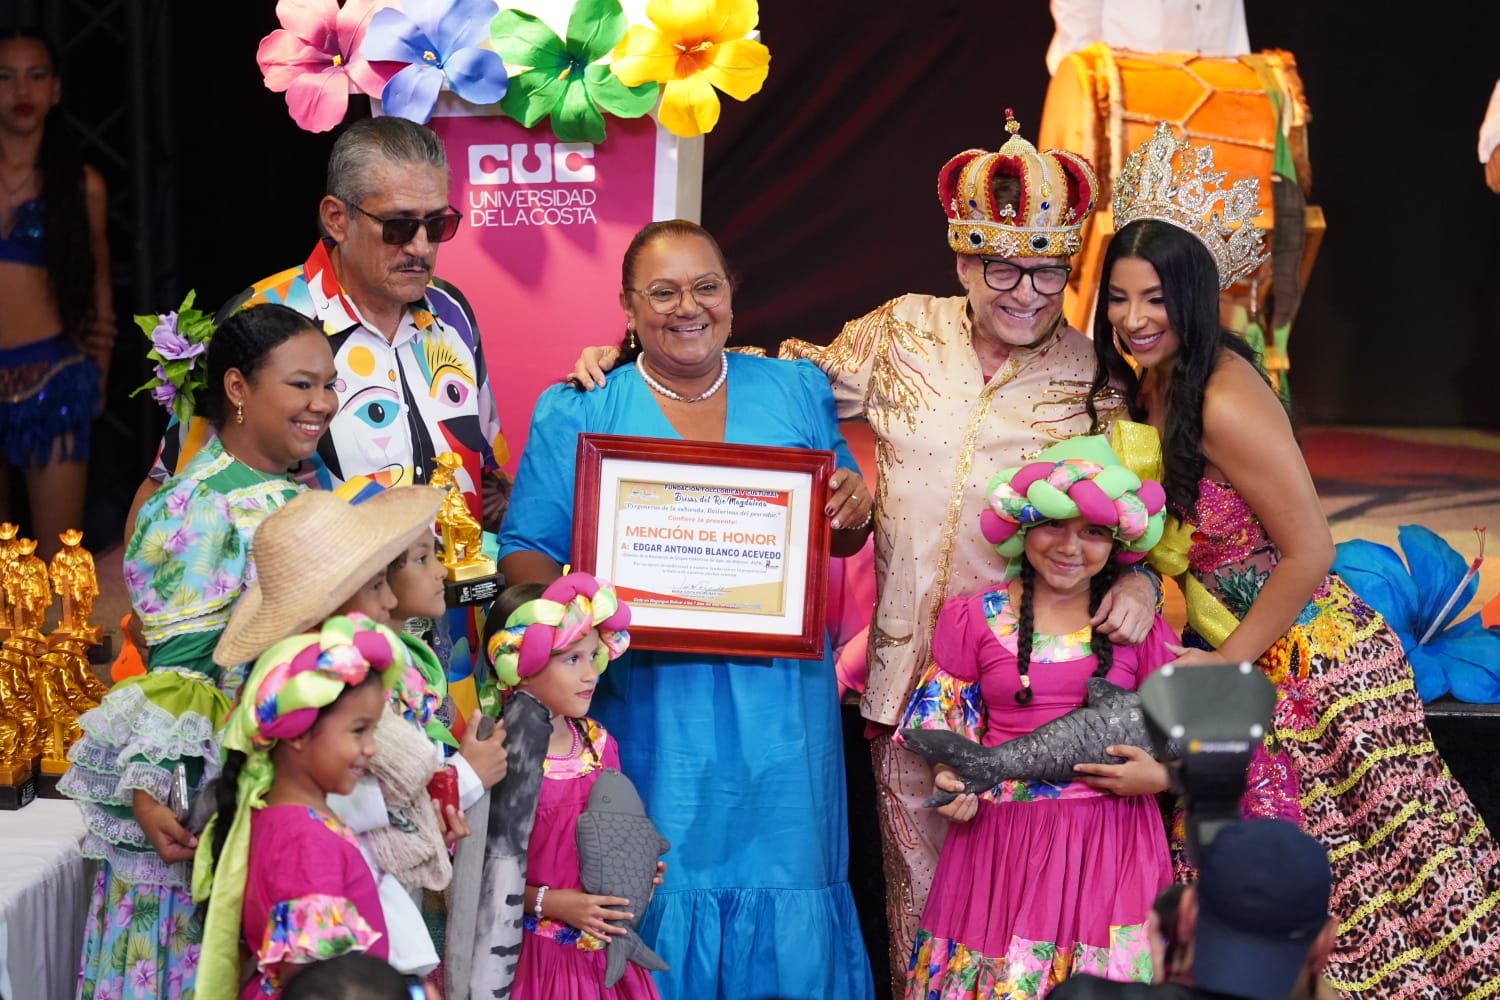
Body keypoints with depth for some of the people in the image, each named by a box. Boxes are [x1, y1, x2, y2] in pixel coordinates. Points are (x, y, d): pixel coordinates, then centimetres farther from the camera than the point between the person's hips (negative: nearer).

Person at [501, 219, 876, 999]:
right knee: (654, 904, 2)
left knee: (784, 908, 5)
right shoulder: (577, 414, 4)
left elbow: (840, 543, 18)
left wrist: (855, 508, -5)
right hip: (648, 707, -2)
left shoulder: (795, 392, 11)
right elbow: (524, 551, 1)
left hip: (777, 707, 2)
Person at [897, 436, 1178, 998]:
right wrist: (951, 779, -12)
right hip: (1004, 838, 0)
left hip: (1111, 844, 0)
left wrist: (1160, 776, -12)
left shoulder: (1138, 627, 4)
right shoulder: (974, 619, 4)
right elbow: (945, 723, 7)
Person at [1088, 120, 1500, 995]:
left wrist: (1226, 662, -15)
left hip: (1310, 663, -9)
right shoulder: (1150, 384, 4)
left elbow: (1310, 551, -22)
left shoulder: (1224, 402, -24)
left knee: (1363, 873, 0)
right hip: (1242, 667, 9)